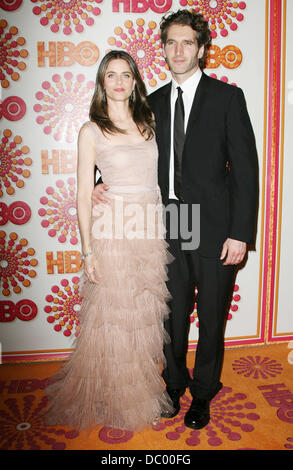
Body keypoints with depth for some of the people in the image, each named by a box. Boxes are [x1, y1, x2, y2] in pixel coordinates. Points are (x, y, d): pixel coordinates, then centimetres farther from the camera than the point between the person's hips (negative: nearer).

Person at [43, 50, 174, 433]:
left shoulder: (147, 123, 11)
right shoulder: (92, 131, -1)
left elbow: (158, 176, 14)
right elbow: (84, 195, -3)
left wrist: (163, 230, 7)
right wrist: (88, 251, -8)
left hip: (152, 234, 4)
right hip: (113, 235, -4)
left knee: (146, 316, 13)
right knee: (113, 319, 7)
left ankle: (144, 390, 34)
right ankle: (112, 399, 28)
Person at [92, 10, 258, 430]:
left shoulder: (227, 97, -3)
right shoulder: (154, 103, 10)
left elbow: (245, 169, -7)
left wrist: (240, 233, -13)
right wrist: (106, 183, -1)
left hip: (214, 229, -3)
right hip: (169, 229, 4)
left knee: (211, 318, 11)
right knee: (173, 314, 15)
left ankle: (203, 392, 35)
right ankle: (174, 383, 39)